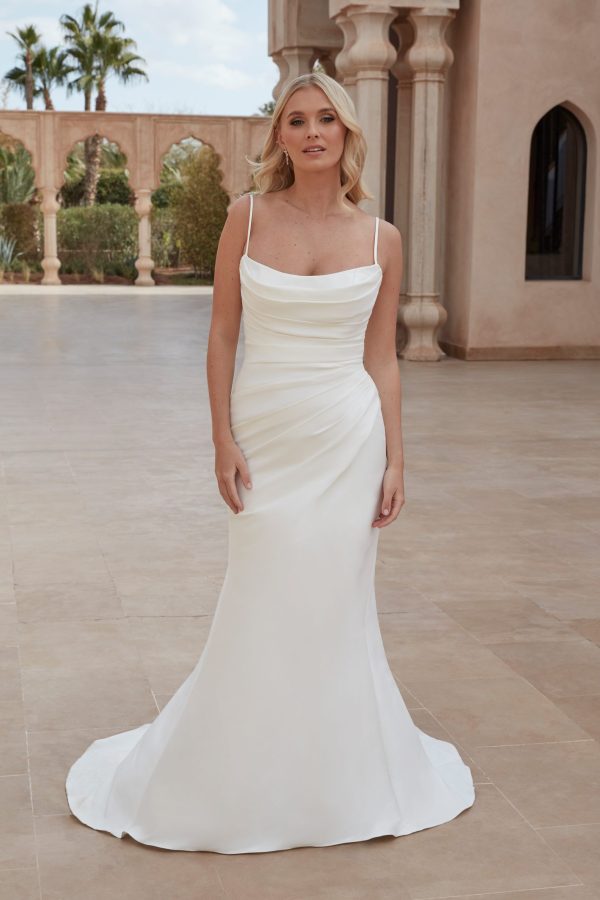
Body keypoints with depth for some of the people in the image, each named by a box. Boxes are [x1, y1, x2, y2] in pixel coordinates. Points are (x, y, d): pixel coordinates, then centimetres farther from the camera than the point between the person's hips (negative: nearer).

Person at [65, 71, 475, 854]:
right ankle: (240, 773, 26)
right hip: (266, 437, 0)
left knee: (335, 607, 8)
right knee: (261, 610, 6)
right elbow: (222, 336, 0)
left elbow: (382, 358, 5)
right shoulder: (247, 218, -1)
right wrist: (223, 442, -7)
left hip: (347, 439, 1)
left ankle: (339, 774, 27)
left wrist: (395, 459, 1)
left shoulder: (381, 239, 1)